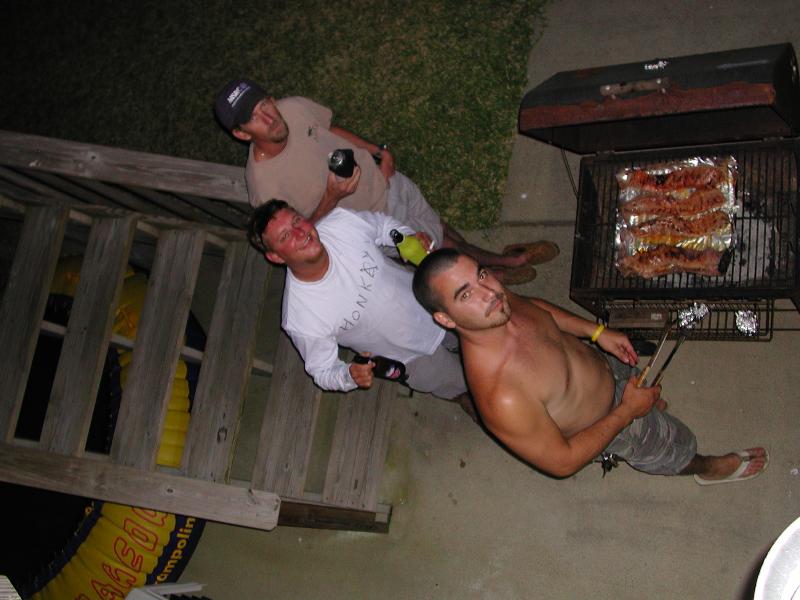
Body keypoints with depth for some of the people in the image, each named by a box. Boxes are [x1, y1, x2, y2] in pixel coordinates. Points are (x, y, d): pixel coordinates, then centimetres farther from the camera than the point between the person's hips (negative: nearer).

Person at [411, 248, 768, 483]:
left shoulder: (498, 303, -26)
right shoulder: (501, 398, -47)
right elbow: (562, 462, -30)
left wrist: (595, 331, -7)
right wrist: (626, 412, -22)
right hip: (608, 425, -4)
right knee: (677, 447, 24)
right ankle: (705, 468, 59)